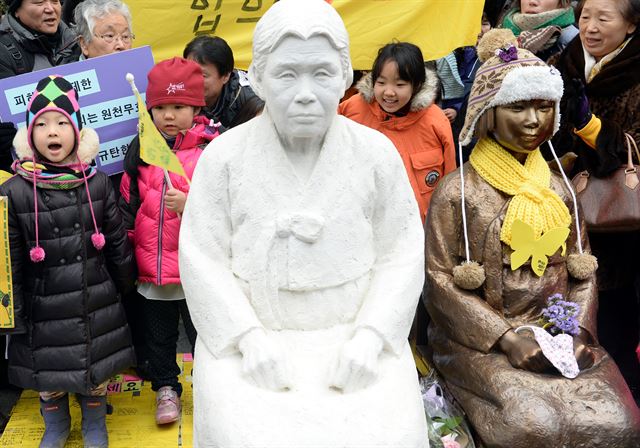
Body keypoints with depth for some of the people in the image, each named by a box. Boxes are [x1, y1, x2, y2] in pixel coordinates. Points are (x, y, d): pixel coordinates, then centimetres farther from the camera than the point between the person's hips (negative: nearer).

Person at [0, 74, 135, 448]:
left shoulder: (98, 183, -6)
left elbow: (118, 242, 4)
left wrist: (125, 288, 11)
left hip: (97, 303, 1)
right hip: (45, 308, -1)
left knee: (97, 370, 15)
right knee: (48, 374, 15)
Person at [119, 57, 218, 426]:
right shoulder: (140, 150, 4)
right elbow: (128, 204, 12)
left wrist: (190, 204, -27)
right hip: (152, 269, 4)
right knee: (158, 335, 19)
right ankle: (166, 388, 39)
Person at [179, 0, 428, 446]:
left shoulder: (377, 153, -3)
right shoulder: (224, 156, -5)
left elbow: (401, 255, 0)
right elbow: (203, 259, -4)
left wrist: (369, 336, -12)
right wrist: (249, 337, -14)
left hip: (353, 337, 1)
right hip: (252, 339, 0)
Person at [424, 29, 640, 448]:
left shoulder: (559, 189, 11)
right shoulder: (457, 192, -4)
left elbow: (582, 270, 13)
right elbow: (440, 280, -6)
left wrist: (578, 331, -5)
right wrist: (506, 337, -14)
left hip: (559, 339, 4)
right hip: (482, 341, -4)